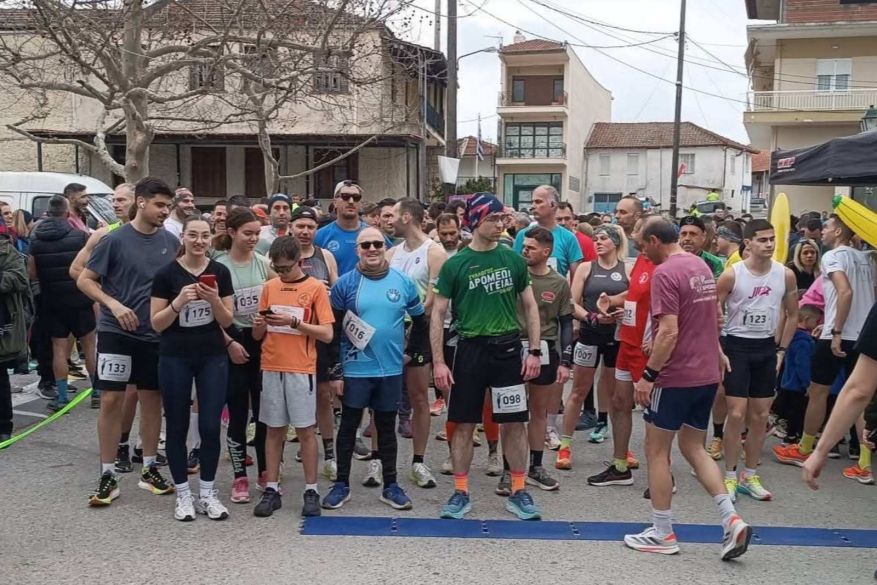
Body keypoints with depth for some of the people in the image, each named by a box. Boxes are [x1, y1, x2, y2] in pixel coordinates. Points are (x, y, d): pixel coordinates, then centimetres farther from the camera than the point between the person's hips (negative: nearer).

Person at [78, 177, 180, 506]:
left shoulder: (171, 241, 2)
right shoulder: (115, 239, -8)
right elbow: (84, 280, -5)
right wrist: (114, 305, -18)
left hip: (156, 333, 4)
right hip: (116, 332, -4)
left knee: (152, 400, 11)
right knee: (111, 400, -3)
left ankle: (149, 469, 24)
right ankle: (108, 475, 8)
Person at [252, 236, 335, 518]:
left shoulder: (316, 288, -3)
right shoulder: (269, 287, 8)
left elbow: (327, 334, -8)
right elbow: (258, 335, 12)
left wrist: (294, 322, -18)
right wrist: (259, 324, -11)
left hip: (301, 369, -3)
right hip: (271, 368, 3)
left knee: (305, 430, 2)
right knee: (274, 430, 8)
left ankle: (311, 491, 11)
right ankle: (271, 489, 15)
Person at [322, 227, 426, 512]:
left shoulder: (403, 282, 1)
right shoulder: (345, 283, -4)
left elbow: (420, 320, 14)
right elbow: (332, 328, -3)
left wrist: (411, 352, 9)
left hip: (391, 369, 2)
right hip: (355, 369, -2)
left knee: (387, 427, 12)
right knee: (348, 426, 7)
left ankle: (390, 485, 22)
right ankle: (341, 484, 19)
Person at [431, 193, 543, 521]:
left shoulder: (513, 260, 3)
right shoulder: (455, 264, -3)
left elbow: (530, 307, 9)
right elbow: (438, 313, -1)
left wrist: (534, 351, 2)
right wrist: (438, 362, -7)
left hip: (508, 349, 2)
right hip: (470, 349, -1)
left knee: (514, 423, 6)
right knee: (464, 423, 5)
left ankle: (519, 492, 19)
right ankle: (461, 493, 18)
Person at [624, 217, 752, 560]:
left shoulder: (665, 273, -17)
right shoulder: (702, 268, 11)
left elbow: (669, 331, -23)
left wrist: (648, 374, -17)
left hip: (675, 377, -8)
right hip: (707, 375, 8)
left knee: (656, 451, 5)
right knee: (694, 448, 17)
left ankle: (663, 534, 13)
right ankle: (731, 519, 6)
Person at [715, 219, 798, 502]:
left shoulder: (785, 275, -2)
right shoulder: (731, 275, -13)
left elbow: (792, 315, 10)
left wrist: (781, 350, 6)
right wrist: (719, 352, -11)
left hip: (766, 348, 4)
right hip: (737, 346, -4)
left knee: (760, 415, 9)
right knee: (737, 414, -6)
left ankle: (750, 476, 22)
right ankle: (730, 476, 8)